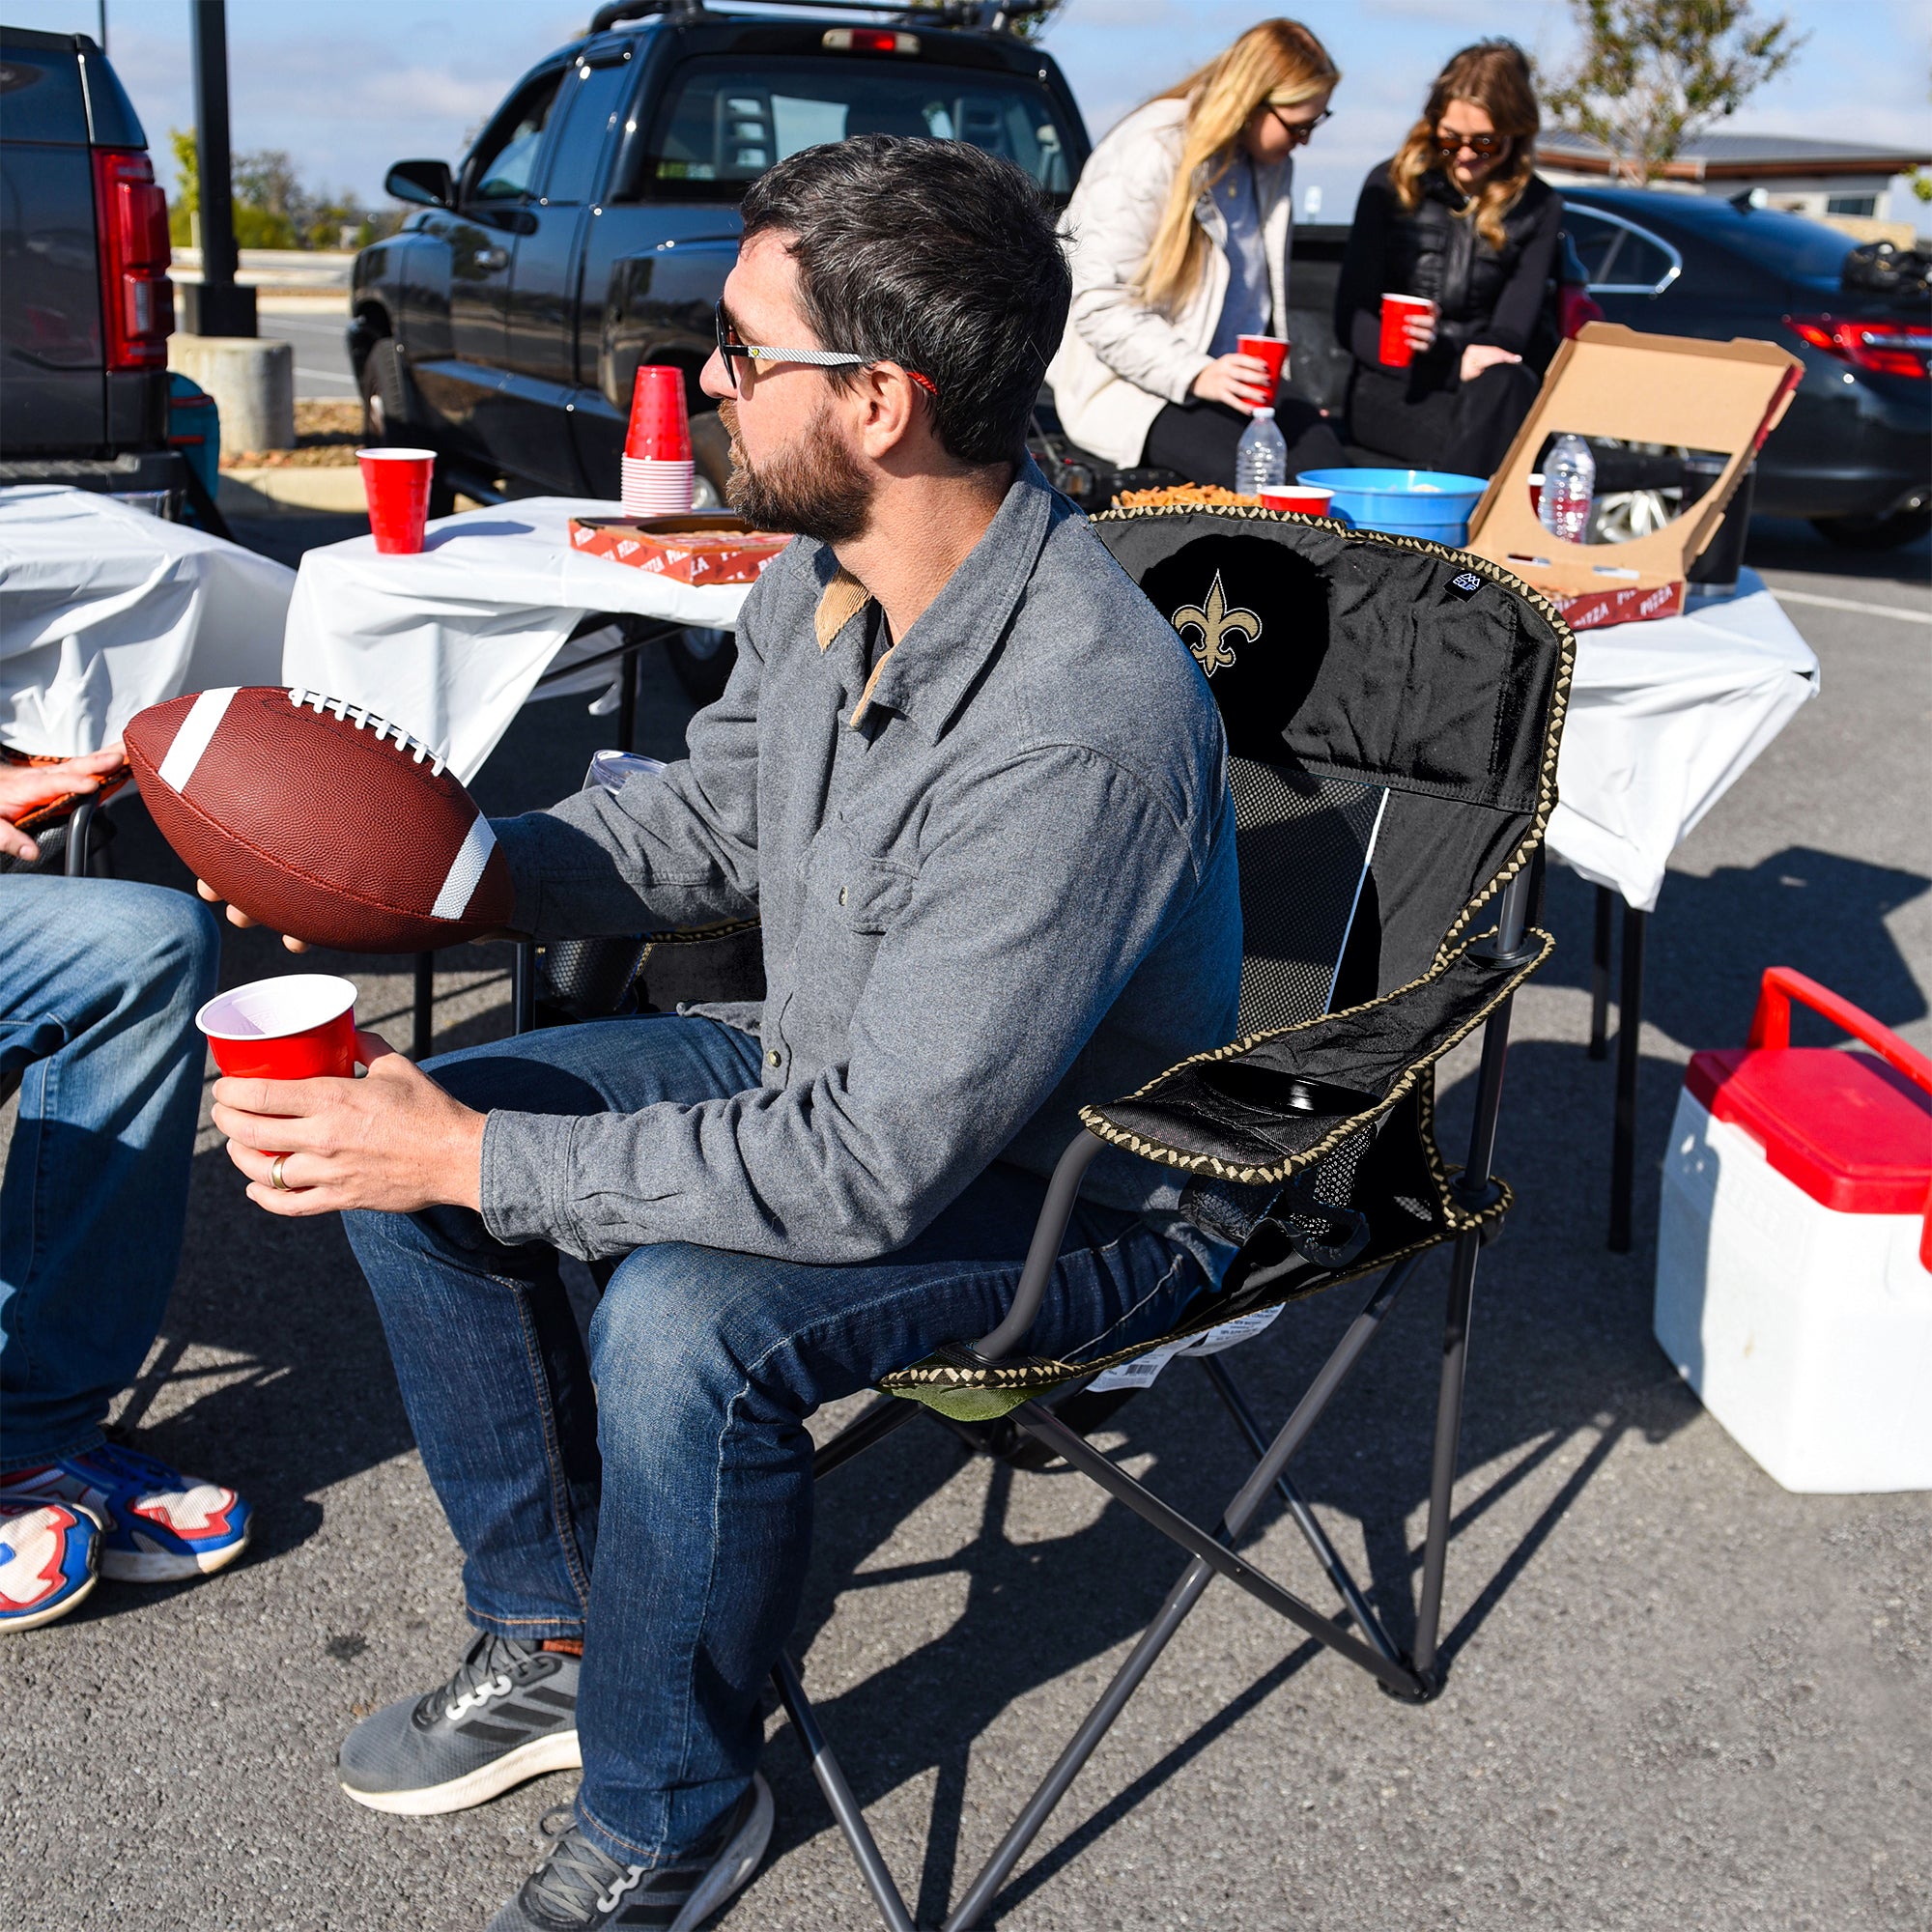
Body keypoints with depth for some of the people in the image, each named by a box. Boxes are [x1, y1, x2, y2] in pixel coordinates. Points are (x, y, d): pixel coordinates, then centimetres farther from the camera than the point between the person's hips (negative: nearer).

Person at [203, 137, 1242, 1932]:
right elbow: (710, 818, 10)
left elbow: (872, 1173, -34)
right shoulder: (826, 571, -8)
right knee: (398, 1129, 3)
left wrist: (478, 1159, -29)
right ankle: (551, 1639, 19)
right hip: (834, 1067, 9)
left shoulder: (1082, 725, -36)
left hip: (1071, 1191, -8)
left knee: (683, 1323, -34)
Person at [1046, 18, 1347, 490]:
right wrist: (1196, 375, -30)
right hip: (1129, 382, -7)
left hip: (1234, 373, 7)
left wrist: (1267, 374, 11)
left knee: (1326, 461, -21)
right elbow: (1100, 308, -20)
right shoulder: (1147, 158, -14)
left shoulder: (1272, 163, 10)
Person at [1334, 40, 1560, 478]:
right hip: (1390, 389, -2)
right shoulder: (1391, 185, 4)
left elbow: (1511, 330, 0)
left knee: (1507, 386, -36)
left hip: (1484, 387, 2)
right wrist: (1454, 363, -17)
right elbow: (1351, 321, -1)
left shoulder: (1539, 207, 8)